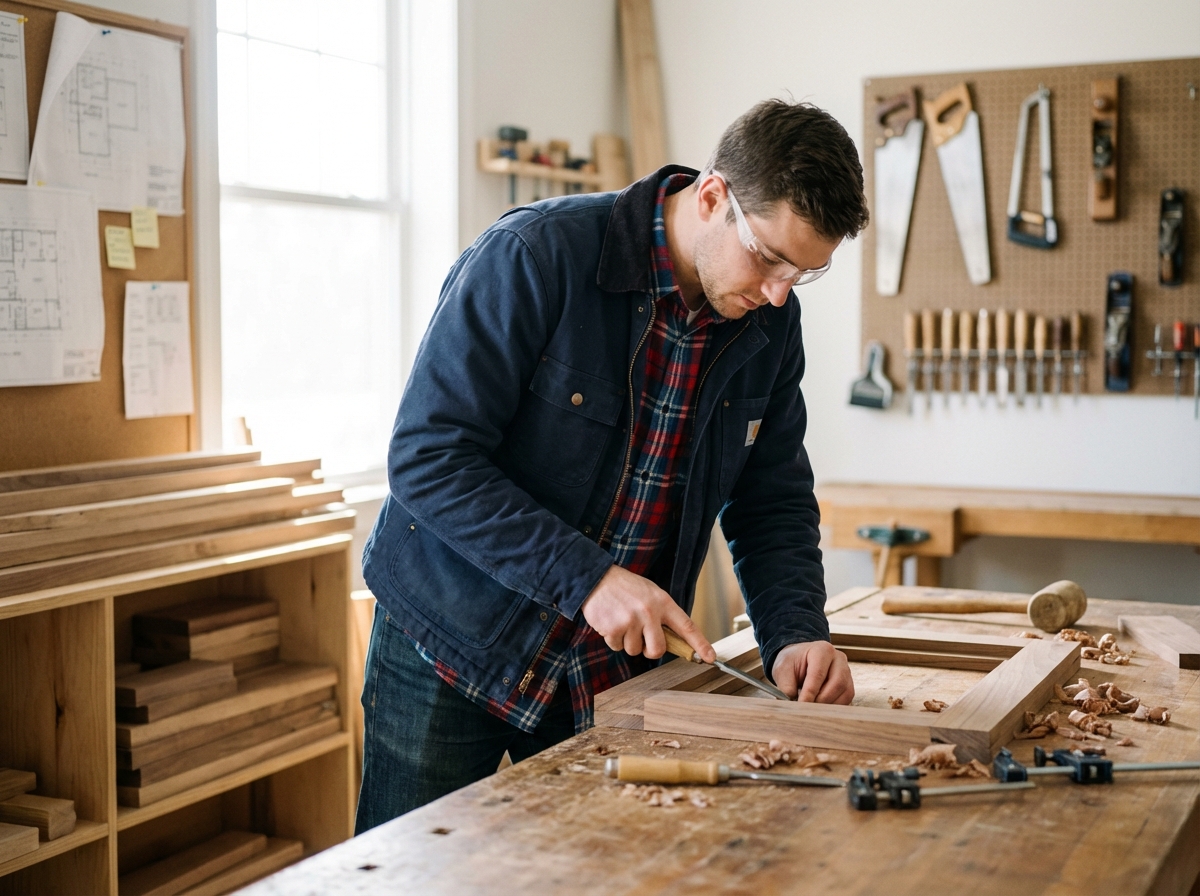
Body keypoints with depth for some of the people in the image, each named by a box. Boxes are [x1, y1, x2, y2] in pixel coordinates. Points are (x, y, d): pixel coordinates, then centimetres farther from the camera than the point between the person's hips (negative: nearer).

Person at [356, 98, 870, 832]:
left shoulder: (769, 326, -3)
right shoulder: (535, 257, -22)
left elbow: (773, 502, 5)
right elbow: (428, 460, -23)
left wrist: (796, 632, -12)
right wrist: (586, 577, -28)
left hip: (616, 663, 5)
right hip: (454, 645, -4)